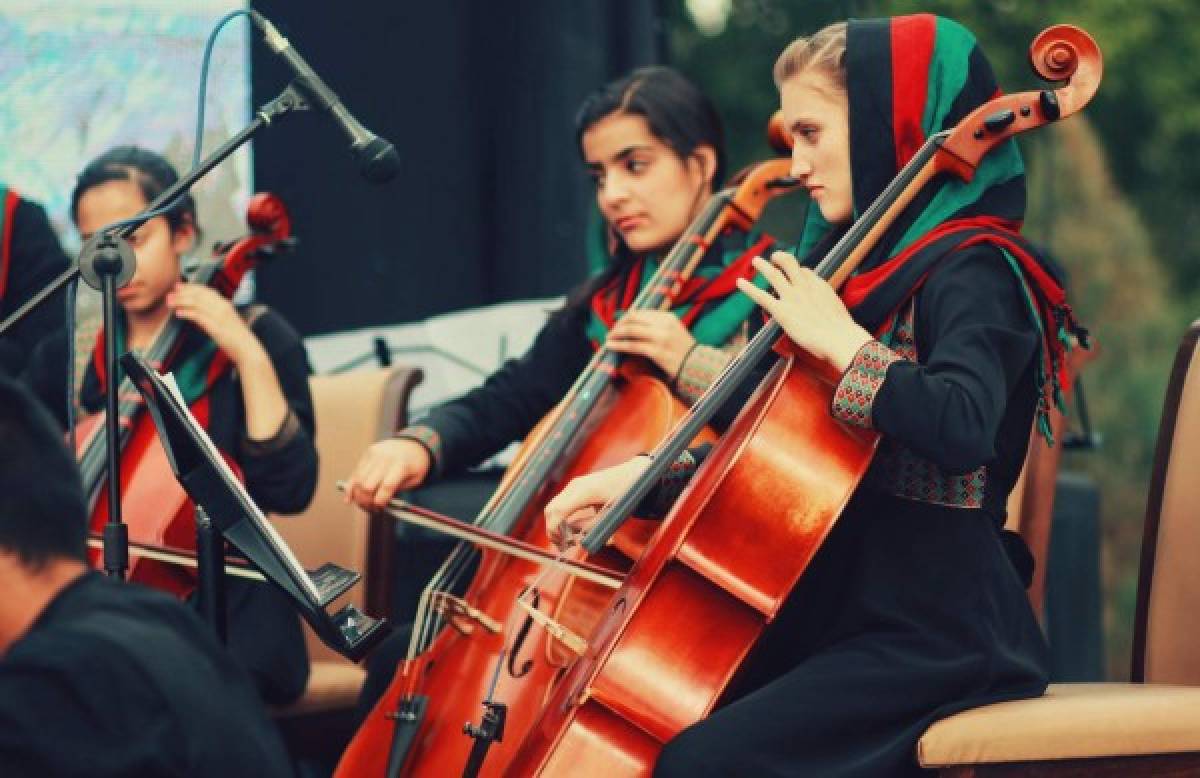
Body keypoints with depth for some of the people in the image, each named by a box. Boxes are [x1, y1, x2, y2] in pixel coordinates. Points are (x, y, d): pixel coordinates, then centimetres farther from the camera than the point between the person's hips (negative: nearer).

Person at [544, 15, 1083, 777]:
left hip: (934, 633, -9)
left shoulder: (971, 270, -12)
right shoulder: (881, 264, 16)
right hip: (839, 613, 9)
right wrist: (647, 476, 10)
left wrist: (838, 337, -23)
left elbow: (959, 428, -33)